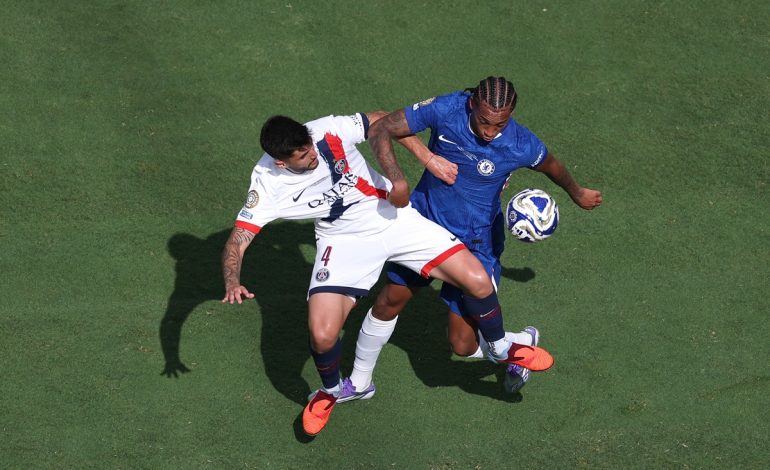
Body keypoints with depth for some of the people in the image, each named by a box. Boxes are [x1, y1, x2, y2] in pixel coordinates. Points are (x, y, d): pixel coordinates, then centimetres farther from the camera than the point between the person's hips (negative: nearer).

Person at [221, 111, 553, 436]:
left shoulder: (329, 131, -23)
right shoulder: (267, 182, -22)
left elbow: (383, 121, -5)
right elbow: (238, 240, -21)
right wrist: (232, 284, -40)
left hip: (394, 218, 1)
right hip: (344, 242, -1)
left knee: (478, 281, -9)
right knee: (322, 334, -20)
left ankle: (501, 349, 24)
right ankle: (331, 391, 18)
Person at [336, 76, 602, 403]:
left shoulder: (521, 145, -23)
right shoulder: (446, 109, -22)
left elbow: (551, 166, 1)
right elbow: (380, 130, -19)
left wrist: (578, 194, 21)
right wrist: (395, 178, -36)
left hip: (474, 243, -3)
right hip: (424, 220, 3)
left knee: (464, 344, -3)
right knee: (388, 302, 14)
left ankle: (521, 344, 31)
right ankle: (359, 383, 37)